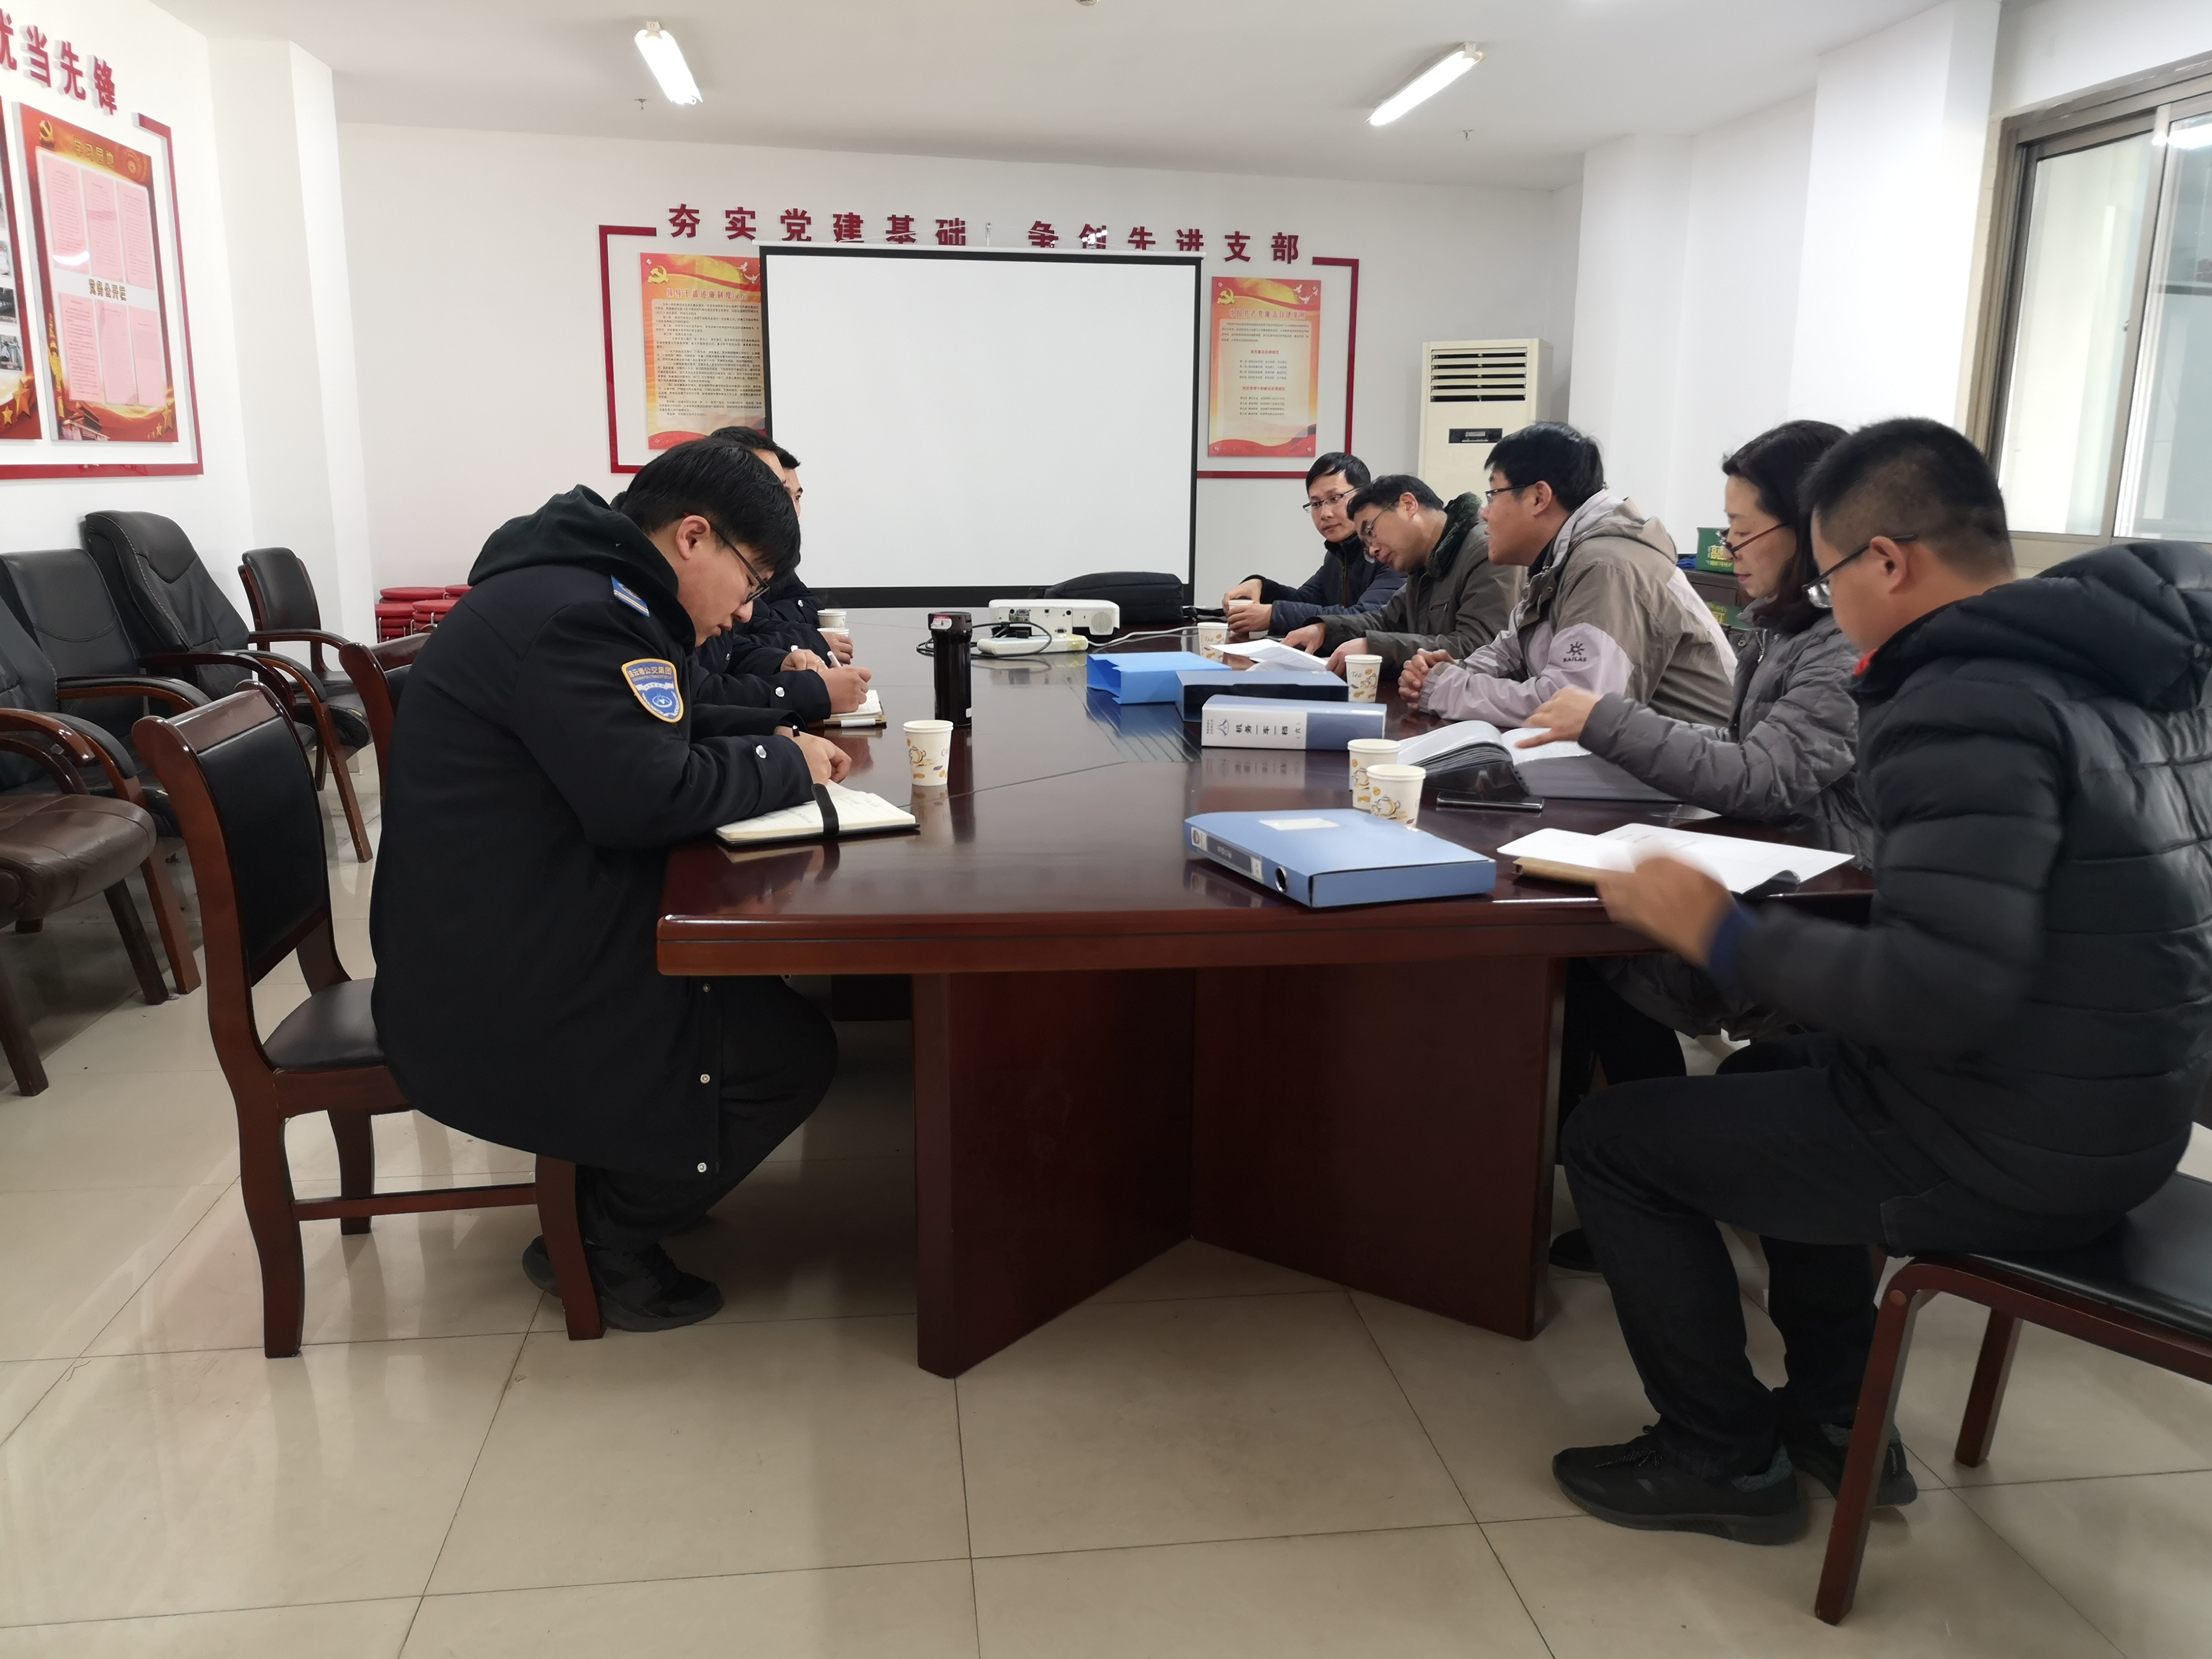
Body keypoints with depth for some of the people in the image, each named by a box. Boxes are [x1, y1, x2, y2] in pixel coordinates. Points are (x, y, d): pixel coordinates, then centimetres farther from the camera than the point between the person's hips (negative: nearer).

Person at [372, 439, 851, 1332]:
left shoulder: (575, 592, 12)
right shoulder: (571, 616, -22)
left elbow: (670, 731, 22)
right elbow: (647, 797, -30)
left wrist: (783, 736, 5)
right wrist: (786, 765, -14)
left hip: (502, 940, 11)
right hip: (496, 994, -11)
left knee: (752, 979, 15)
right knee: (792, 1051, -8)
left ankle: (611, 1192, 23)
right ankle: (603, 1243, 8)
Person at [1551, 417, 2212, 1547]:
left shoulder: (1966, 705, -24)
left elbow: (1942, 992, -32)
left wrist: (1727, 939, -21)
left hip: (2009, 1157, -10)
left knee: (1610, 1141, 2)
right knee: (1774, 1073, 30)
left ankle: (1723, 1459, 17)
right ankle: (1836, 1415, 34)